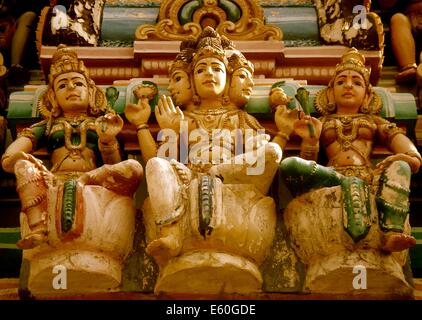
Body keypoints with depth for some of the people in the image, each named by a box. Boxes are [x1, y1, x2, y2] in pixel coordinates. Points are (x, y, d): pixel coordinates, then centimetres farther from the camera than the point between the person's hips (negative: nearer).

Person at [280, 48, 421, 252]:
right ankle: (349, 185, -35)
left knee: (400, 167, -29)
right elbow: (307, 163, 14)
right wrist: (310, 140, -6)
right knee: (288, 165, -27)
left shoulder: (373, 121, 30)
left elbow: (397, 135, 10)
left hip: (369, 178, 1)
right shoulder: (321, 123, 27)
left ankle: (392, 233, -46)